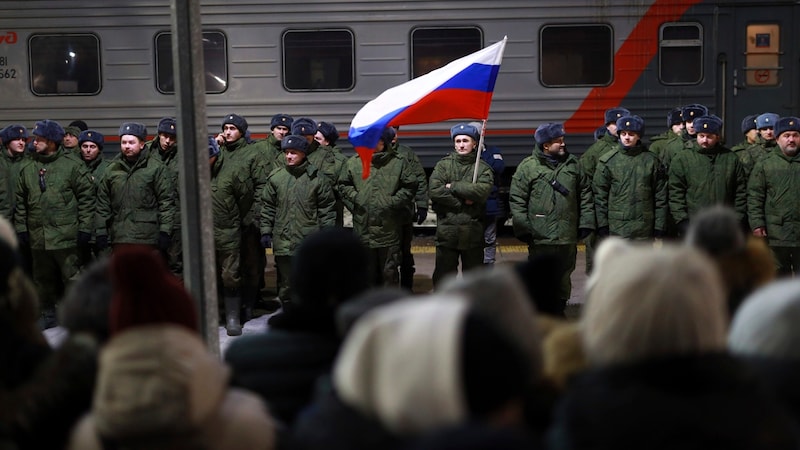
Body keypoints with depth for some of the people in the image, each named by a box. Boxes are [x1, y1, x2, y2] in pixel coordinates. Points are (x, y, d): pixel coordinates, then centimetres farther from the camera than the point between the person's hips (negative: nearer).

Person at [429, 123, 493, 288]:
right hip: (447, 229, 0)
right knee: (443, 274, 6)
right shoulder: (443, 165, 4)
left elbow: (482, 191, -16)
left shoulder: (482, 168, 3)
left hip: (473, 231, 0)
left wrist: (453, 187, -12)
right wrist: (462, 201, -12)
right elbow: (434, 190, -11)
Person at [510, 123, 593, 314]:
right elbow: (516, 200, -4)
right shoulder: (528, 167, -4)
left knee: (564, 276, 14)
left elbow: (585, 195, 14)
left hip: (568, 236, 4)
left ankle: (559, 310, 28)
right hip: (540, 236, -4)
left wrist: (585, 223, 8)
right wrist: (523, 228, -8)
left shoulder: (573, 164, 10)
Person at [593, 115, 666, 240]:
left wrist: (659, 225, 0)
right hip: (617, 228, -1)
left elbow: (660, 195, 5)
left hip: (644, 229, 1)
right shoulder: (607, 161, 1)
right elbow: (599, 195, 1)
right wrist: (602, 225, -4)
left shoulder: (651, 161, 4)